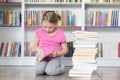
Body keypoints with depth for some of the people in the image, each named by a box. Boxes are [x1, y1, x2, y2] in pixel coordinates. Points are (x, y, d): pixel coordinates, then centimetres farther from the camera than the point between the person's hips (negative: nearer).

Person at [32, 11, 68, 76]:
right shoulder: (39, 32, 2)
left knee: (50, 72, -31)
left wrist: (57, 53, -16)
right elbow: (34, 47, 9)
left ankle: (61, 67, 2)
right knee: (38, 71, -31)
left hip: (54, 58, -1)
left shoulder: (60, 34, -4)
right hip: (42, 58, 1)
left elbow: (65, 50, 4)